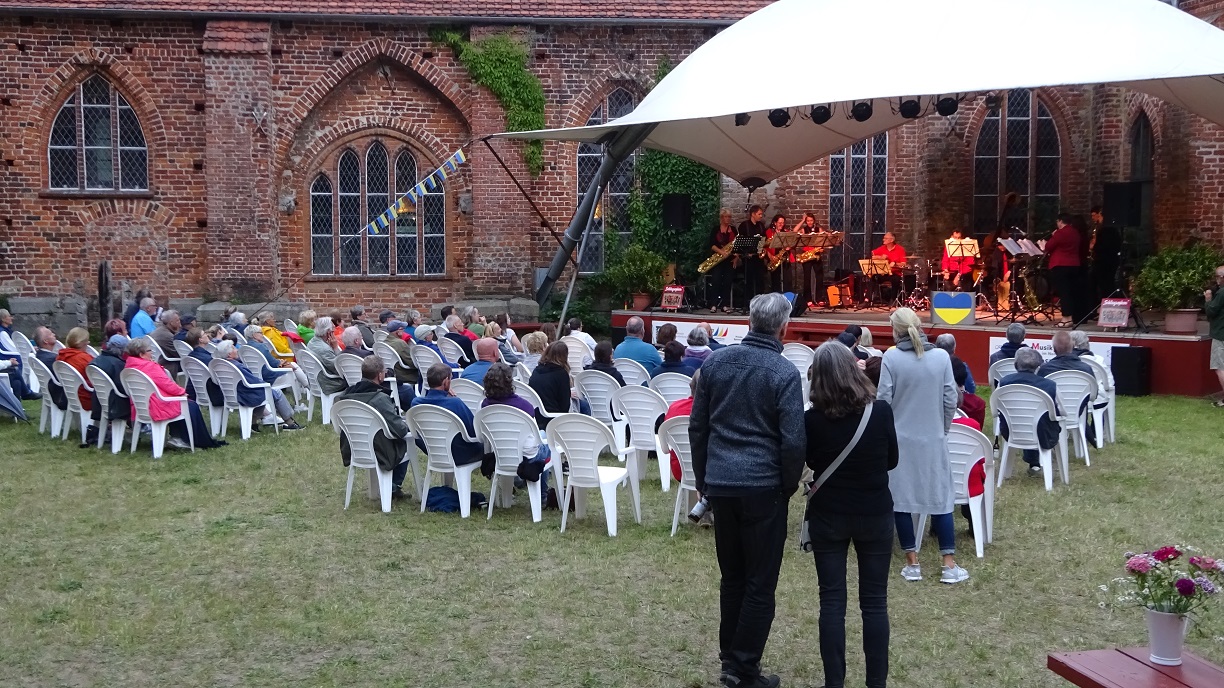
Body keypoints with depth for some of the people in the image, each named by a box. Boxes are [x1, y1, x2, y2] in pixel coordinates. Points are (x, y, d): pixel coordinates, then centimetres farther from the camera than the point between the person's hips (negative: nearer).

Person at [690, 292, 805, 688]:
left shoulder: (715, 362, 4)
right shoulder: (784, 372, -11)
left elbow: (697, 426, 9)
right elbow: (793, 440, -13)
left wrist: (702, 477, 18)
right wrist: (790, 485, 3)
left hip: (720, 482, 5)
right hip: (763, 486, -5)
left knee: (732, 576, 17)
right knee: (760, 583, 4)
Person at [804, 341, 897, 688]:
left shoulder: (813, 419, -14)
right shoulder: (881, 411, -12)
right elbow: (892, 461, 3)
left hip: (828, 515, 0)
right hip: (875, 514, 1)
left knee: (832, 601, 6)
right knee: (874, 602, 9)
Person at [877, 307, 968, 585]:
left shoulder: (891, 357, -10)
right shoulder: (941, 356, -4)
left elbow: (883, 400, -10)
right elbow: (950, 399, -2)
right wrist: (944, 428, 13)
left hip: (900, 437, -2)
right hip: (933, 437, 2)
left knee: (901, 497, 8)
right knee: (940, 497, 9)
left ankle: (912, 563, 11)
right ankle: (950, 565, 9)